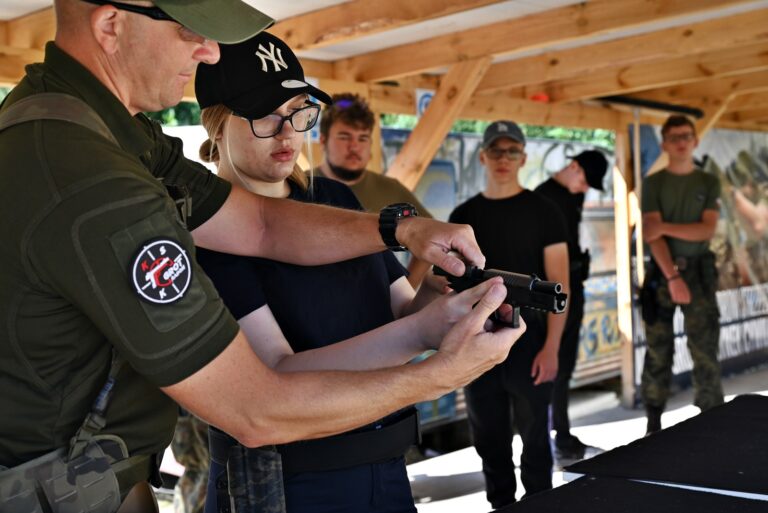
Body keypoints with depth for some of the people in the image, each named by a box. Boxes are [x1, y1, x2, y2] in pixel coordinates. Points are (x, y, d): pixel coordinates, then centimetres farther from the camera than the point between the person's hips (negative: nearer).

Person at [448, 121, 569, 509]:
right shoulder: (464, 216, 8)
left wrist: (551, 347, -12)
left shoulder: (542, 212, -2)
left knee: (535, 439, 4)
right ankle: (501, 505, 27)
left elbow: (558, 284, -5)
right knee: (489, 440, 12)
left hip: (528, 343, -3)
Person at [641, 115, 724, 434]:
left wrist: (665, 227, -15)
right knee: (658, 350, 0)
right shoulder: (653, 183, 5)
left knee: (705, 348, -2)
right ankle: (654, 422, 7)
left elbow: (707, 230, -3)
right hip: (662, 272, -1)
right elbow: (652, 233, -6)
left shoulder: (708, 183, 9)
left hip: (699, 271, 1)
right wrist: (672, 276, -17)